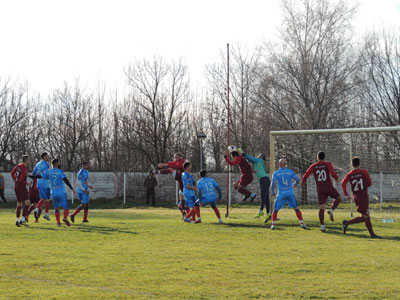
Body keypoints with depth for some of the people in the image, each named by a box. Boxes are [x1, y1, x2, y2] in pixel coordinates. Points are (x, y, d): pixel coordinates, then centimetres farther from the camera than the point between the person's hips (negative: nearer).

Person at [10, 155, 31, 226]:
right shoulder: (24, 169, -19)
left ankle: (17, 220, 15)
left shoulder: (19, 165, 7)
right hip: (22, 187, -9)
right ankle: (22, 220, -15)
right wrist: (27, 183, -9)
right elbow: (21, 180, -24)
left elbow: (12, 173, 17)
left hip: (16, 186, 9)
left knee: (19, 204, 14)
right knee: (27, 203, -8)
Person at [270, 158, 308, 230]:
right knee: (296, 208, 12)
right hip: (290, 193, 1)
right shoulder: (290, 172, 4)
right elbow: (298, 179, 1)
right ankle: (302, 223, 8)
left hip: (281, 194, -1)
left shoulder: (276, 173, 0)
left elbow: (273, 183, -10)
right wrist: (295, 184, 23)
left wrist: (273, 192, 5)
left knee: (275, 210, 12)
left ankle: (273, 225, 4)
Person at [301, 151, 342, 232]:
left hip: (320, 190, 2)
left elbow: (305, 175, 6)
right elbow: (333, 174, -13)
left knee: (322, 208, 2)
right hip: (329, 187, -2)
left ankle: (322, 226, -8)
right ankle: (331, 210, -5)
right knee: (338, 198, 21)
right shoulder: (328, 164, 0)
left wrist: (303, 182, 26)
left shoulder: (313, 166, 6)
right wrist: (336, 178, 9)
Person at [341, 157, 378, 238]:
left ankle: (372, 234, 15)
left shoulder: (349, 175, 3)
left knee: (367, 216, 12)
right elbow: (370, 183, 0)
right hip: (363, 196, -6)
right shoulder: (364, 172, -5)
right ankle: (347, 223, -18)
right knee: (364, 217, -5)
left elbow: (343, 183, -11)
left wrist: (346, 195, -6)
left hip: (356, 197, 6)